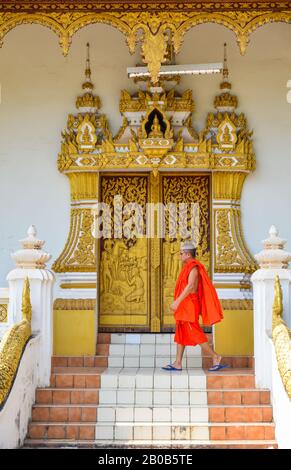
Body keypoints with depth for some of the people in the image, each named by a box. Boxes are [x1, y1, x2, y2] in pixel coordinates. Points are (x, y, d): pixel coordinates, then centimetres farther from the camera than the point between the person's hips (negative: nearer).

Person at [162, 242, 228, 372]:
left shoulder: (193, 268, -14)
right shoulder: (189, 267, 16)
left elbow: (190, 286, -25)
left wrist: (177, 301, -28)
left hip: (189, 304, -10)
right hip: (184, 305, 10)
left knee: (195, 333, -8)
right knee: (180, 333, 9)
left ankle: (215, 357, -1)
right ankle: (177, 363, 11)